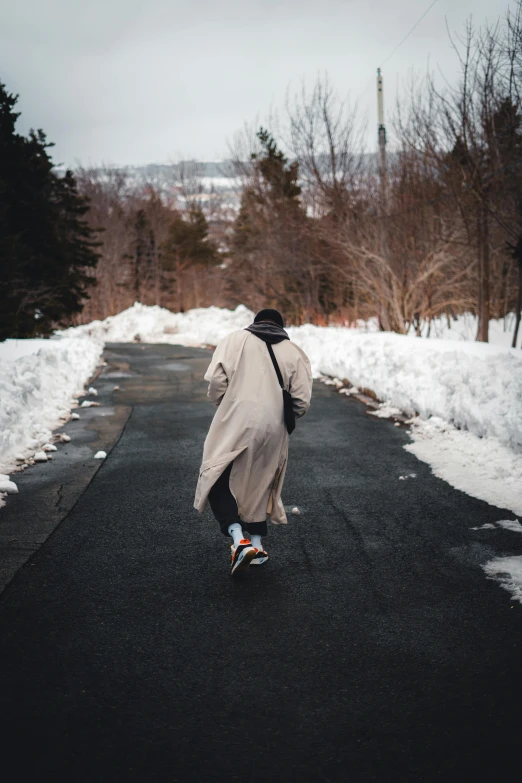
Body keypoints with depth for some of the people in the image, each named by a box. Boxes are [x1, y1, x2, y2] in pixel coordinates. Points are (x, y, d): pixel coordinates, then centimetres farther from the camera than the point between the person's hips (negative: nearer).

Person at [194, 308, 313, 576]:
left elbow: (216, 380, -7)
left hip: (235, 425, -3)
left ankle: (239, 539, -12)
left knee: (219, 481, 6)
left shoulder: (235, 340, 5)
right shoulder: (294, 353, 9)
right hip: (273, 431, 3)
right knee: (259, 483, 21)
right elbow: (302, 403, 2)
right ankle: (256, 545, 26)